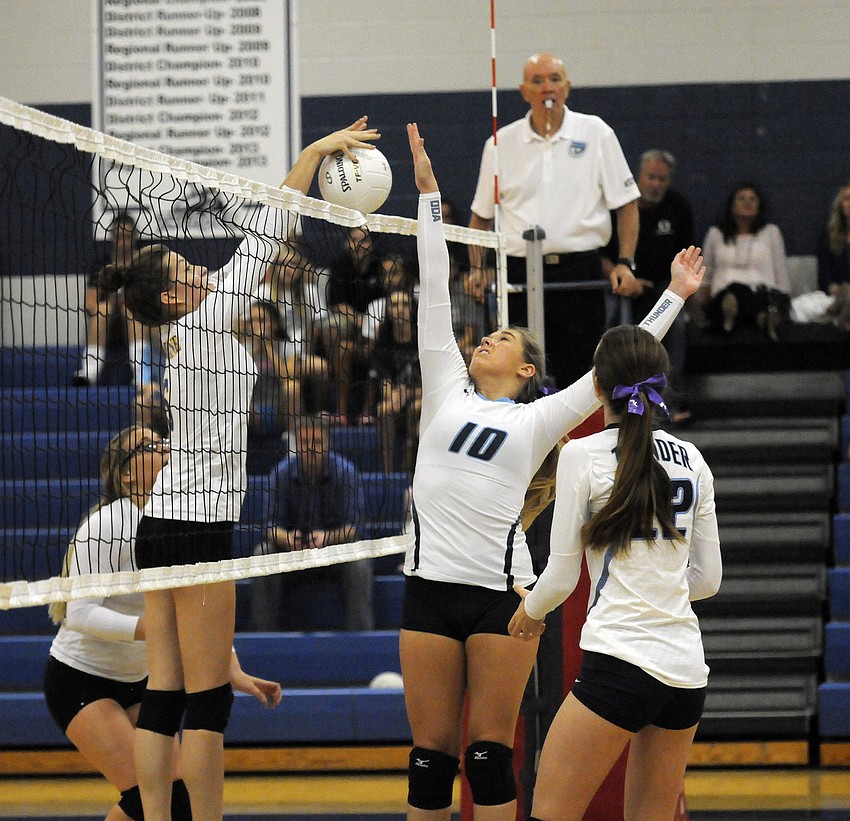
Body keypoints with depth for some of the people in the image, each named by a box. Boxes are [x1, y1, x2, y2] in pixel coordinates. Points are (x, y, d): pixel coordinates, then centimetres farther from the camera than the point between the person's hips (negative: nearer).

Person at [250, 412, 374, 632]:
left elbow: (352, 527, -14)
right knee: (263, 553, -27)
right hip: (293, 552, 2)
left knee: (359, 563, -33)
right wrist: (287, 538, -33)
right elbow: (273, 526, -9)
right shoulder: (282, 473, -5)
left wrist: (327, 538, -36)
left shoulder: (345, 471, -10)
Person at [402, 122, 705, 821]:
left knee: (490, 755, -1)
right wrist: (429, 193, 12)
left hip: (502, 592, -2)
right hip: (431, 584, 2)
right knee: (431, 756, 3)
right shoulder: (446, 394, 13)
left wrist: (674, 297, 8)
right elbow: (435, 294, 13)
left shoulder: (539, 420, 9)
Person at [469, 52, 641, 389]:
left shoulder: (597, 134, 4)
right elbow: (481, 215, 15)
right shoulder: (500, 144, 8)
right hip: (519, 274, 1)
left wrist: (625, 262, -6)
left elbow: (626, 204, 5)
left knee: (579, 374, -2)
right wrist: (476, 268, 3)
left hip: (579, 270, -1)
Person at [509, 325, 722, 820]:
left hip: (622, 662, -6)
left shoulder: (583, 455, -5)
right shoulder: (691, 459, 11)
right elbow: (708, 579, 15)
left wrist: (530, 611, 20)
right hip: (687, 666, 6)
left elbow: (561, 576, -1)